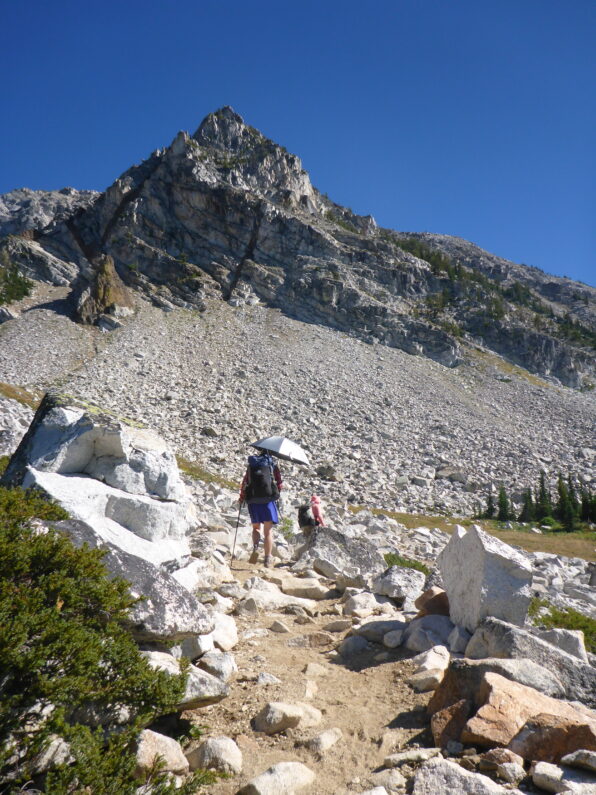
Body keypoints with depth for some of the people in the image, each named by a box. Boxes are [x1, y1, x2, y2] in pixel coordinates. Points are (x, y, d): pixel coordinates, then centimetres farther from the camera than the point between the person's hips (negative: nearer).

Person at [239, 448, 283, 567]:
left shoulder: (251, 465, 9)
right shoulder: (272, 464, 5)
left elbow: (245, 483, 5)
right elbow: (280, 484, 5)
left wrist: (241, 498, 18)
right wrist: (275, 492, 24)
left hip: (252, 501, 2)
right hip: (268, 499, -2)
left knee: (256, 527, 18)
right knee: (268, 531, 5)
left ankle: (255, 548, -7)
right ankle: (267, 559, 0)